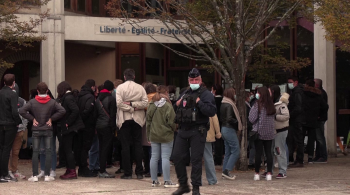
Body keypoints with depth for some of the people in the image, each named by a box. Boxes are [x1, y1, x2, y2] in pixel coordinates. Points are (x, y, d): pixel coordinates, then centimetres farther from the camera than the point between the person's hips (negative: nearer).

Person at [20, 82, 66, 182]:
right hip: (48, 130, 0)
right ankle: (47, 175, 1)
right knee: (48, 152, 4)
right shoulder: (52, 102, -2)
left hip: (36, 130, 0)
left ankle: (35, 175, 1)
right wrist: (51, 118, -3)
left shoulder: (32, 102, -4)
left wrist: (32, 119, -3)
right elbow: (62, 111, -11)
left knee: (35, 152, 3)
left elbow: (22, 111, -12)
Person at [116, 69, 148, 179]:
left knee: (125, 146, 1)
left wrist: (130, 104, -6)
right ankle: (139, 173, 4)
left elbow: (119, 103, -14)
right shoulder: (140, 88, 2)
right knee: (138, 145, 5)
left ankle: (127, 173, 0)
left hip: (125, 120, -2)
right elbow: (145, 103, -6)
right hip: (137, 120, 2)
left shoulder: (120, 88, -4)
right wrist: (134, 105, -6)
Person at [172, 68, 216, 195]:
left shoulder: (206, 94, -4)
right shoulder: (185, 94, 18)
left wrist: (199, 103, -20)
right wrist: (177, 105, 10)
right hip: (183, 130, 7)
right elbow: (177, 111, 31)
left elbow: (212, 111, -17)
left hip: (197, 131, -7)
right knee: (177, 157, 5)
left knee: (196, 160, -4)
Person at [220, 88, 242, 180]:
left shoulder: (223, 104, 12)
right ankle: (227, 170, -10)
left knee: (228, 152, 13)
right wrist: (238, 123, -11)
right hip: (230, 129, -10)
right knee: (235, 151, -5)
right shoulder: (229, 105, -16)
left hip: (224, 128, 10)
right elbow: (229, 119, -24)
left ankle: (225, 171, 13)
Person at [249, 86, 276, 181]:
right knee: (268, 152, 6)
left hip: (259, 132, -4)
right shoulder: (271, 105, 4)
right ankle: (269, 173, 4)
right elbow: (273, 117, 10)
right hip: (269, 133, 4)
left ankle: (257, 173, 7)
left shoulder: (258, 105, -12)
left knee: (258, 153, 2)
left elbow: (252, 119, -11)